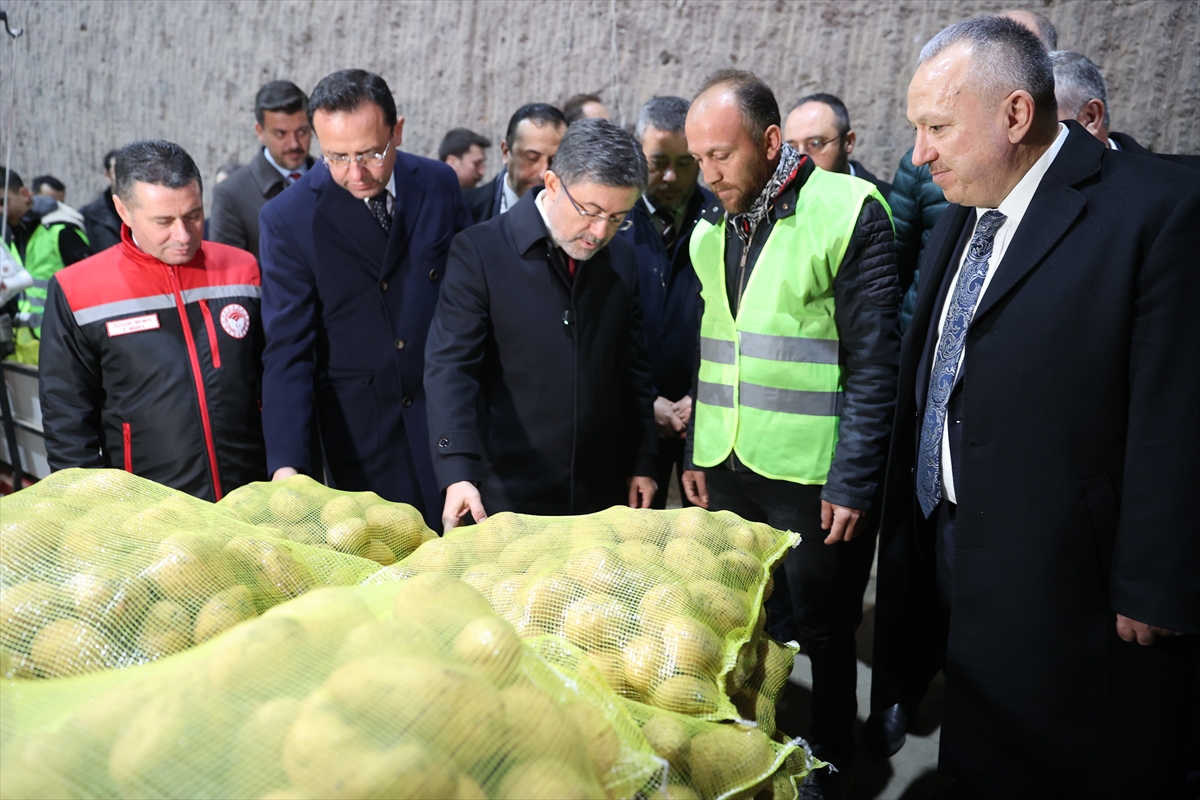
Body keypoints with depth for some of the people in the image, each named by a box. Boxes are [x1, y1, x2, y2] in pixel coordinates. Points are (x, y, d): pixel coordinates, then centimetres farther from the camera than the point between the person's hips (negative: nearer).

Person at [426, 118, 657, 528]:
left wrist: (642, 463, 10)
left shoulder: (621, 259, 5)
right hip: (508, 493, -4)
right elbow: (451, 367, -15)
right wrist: (458, 474, -26)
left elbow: (632, 368, 12)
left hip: (602, 493, 4)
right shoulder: (479, 251, -10)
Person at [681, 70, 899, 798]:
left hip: (814, 476, -5)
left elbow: (874, 364, -11)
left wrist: (852, 483, -13)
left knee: (824, 635, 9)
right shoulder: (711, 227, 9)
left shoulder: (848, 211, -9)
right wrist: (697, 454, 11)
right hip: (728, 468, 5)